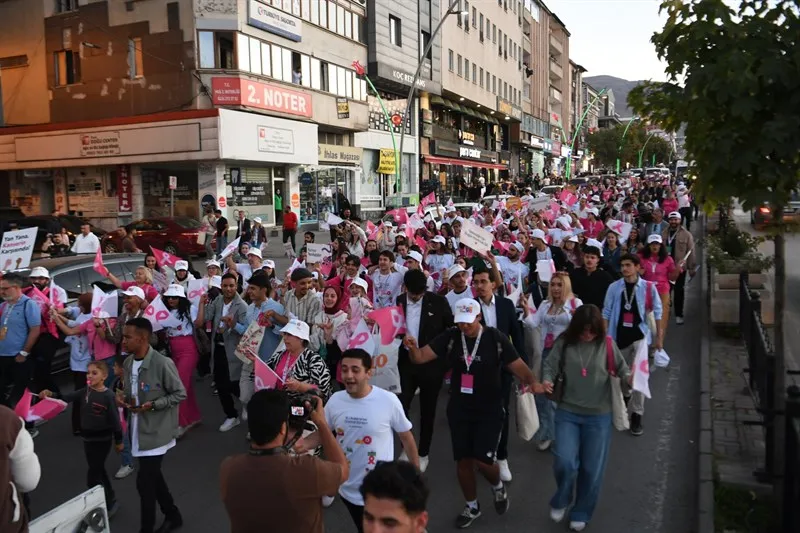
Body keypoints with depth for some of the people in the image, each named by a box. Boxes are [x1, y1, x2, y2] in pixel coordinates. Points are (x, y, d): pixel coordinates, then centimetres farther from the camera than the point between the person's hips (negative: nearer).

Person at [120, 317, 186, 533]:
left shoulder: (162, 363, -21)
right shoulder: (128, 362, 2)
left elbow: (180, 394, -13)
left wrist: (152, 405, -22)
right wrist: (124, 398, -6)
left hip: (156, 431, -8)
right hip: (139, 429, 8)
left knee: (145, 481, -3)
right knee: (153, 476, 19)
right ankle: (173, 516, 39)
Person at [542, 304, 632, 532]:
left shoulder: (606, 344, -7)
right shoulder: (564, 343, -7)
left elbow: (621, 368, 1)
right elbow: (550, 366, -5)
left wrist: (629, 377, -20)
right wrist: (546, 381, -25)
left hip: (598, 415, 0)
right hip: (567, 412, 0)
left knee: (592, 468, 9)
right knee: (564, 461, -11)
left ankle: (581, 513, 32)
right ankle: (560, 501, 21)